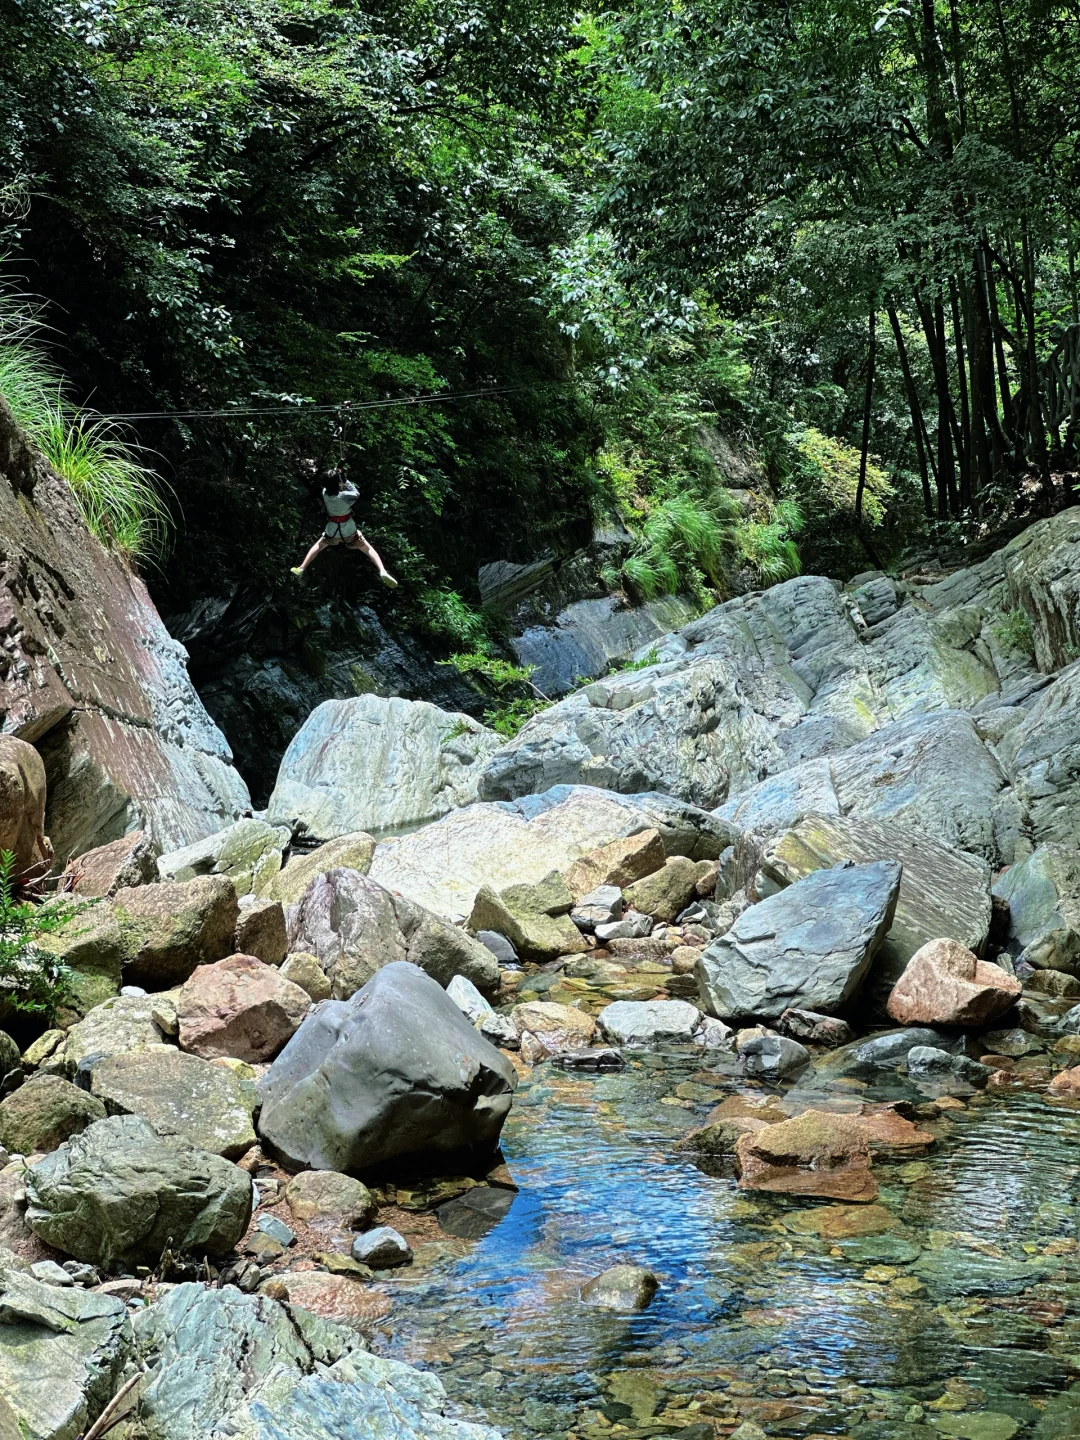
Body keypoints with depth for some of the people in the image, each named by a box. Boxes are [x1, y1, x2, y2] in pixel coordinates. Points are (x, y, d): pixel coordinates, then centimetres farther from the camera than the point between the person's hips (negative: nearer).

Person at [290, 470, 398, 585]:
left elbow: (329, 486, 10)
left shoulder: (325, 493, -14)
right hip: (349, 531, -3)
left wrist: (335, 474, -1)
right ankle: (383, 572, -13)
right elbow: (356, 494, -8)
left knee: (318, 546, 29)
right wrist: (346, 481, -6)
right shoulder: (344, 495, -27)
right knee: (368, 548, 6)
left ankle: (301, 569, 34)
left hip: (332, 531, 3)